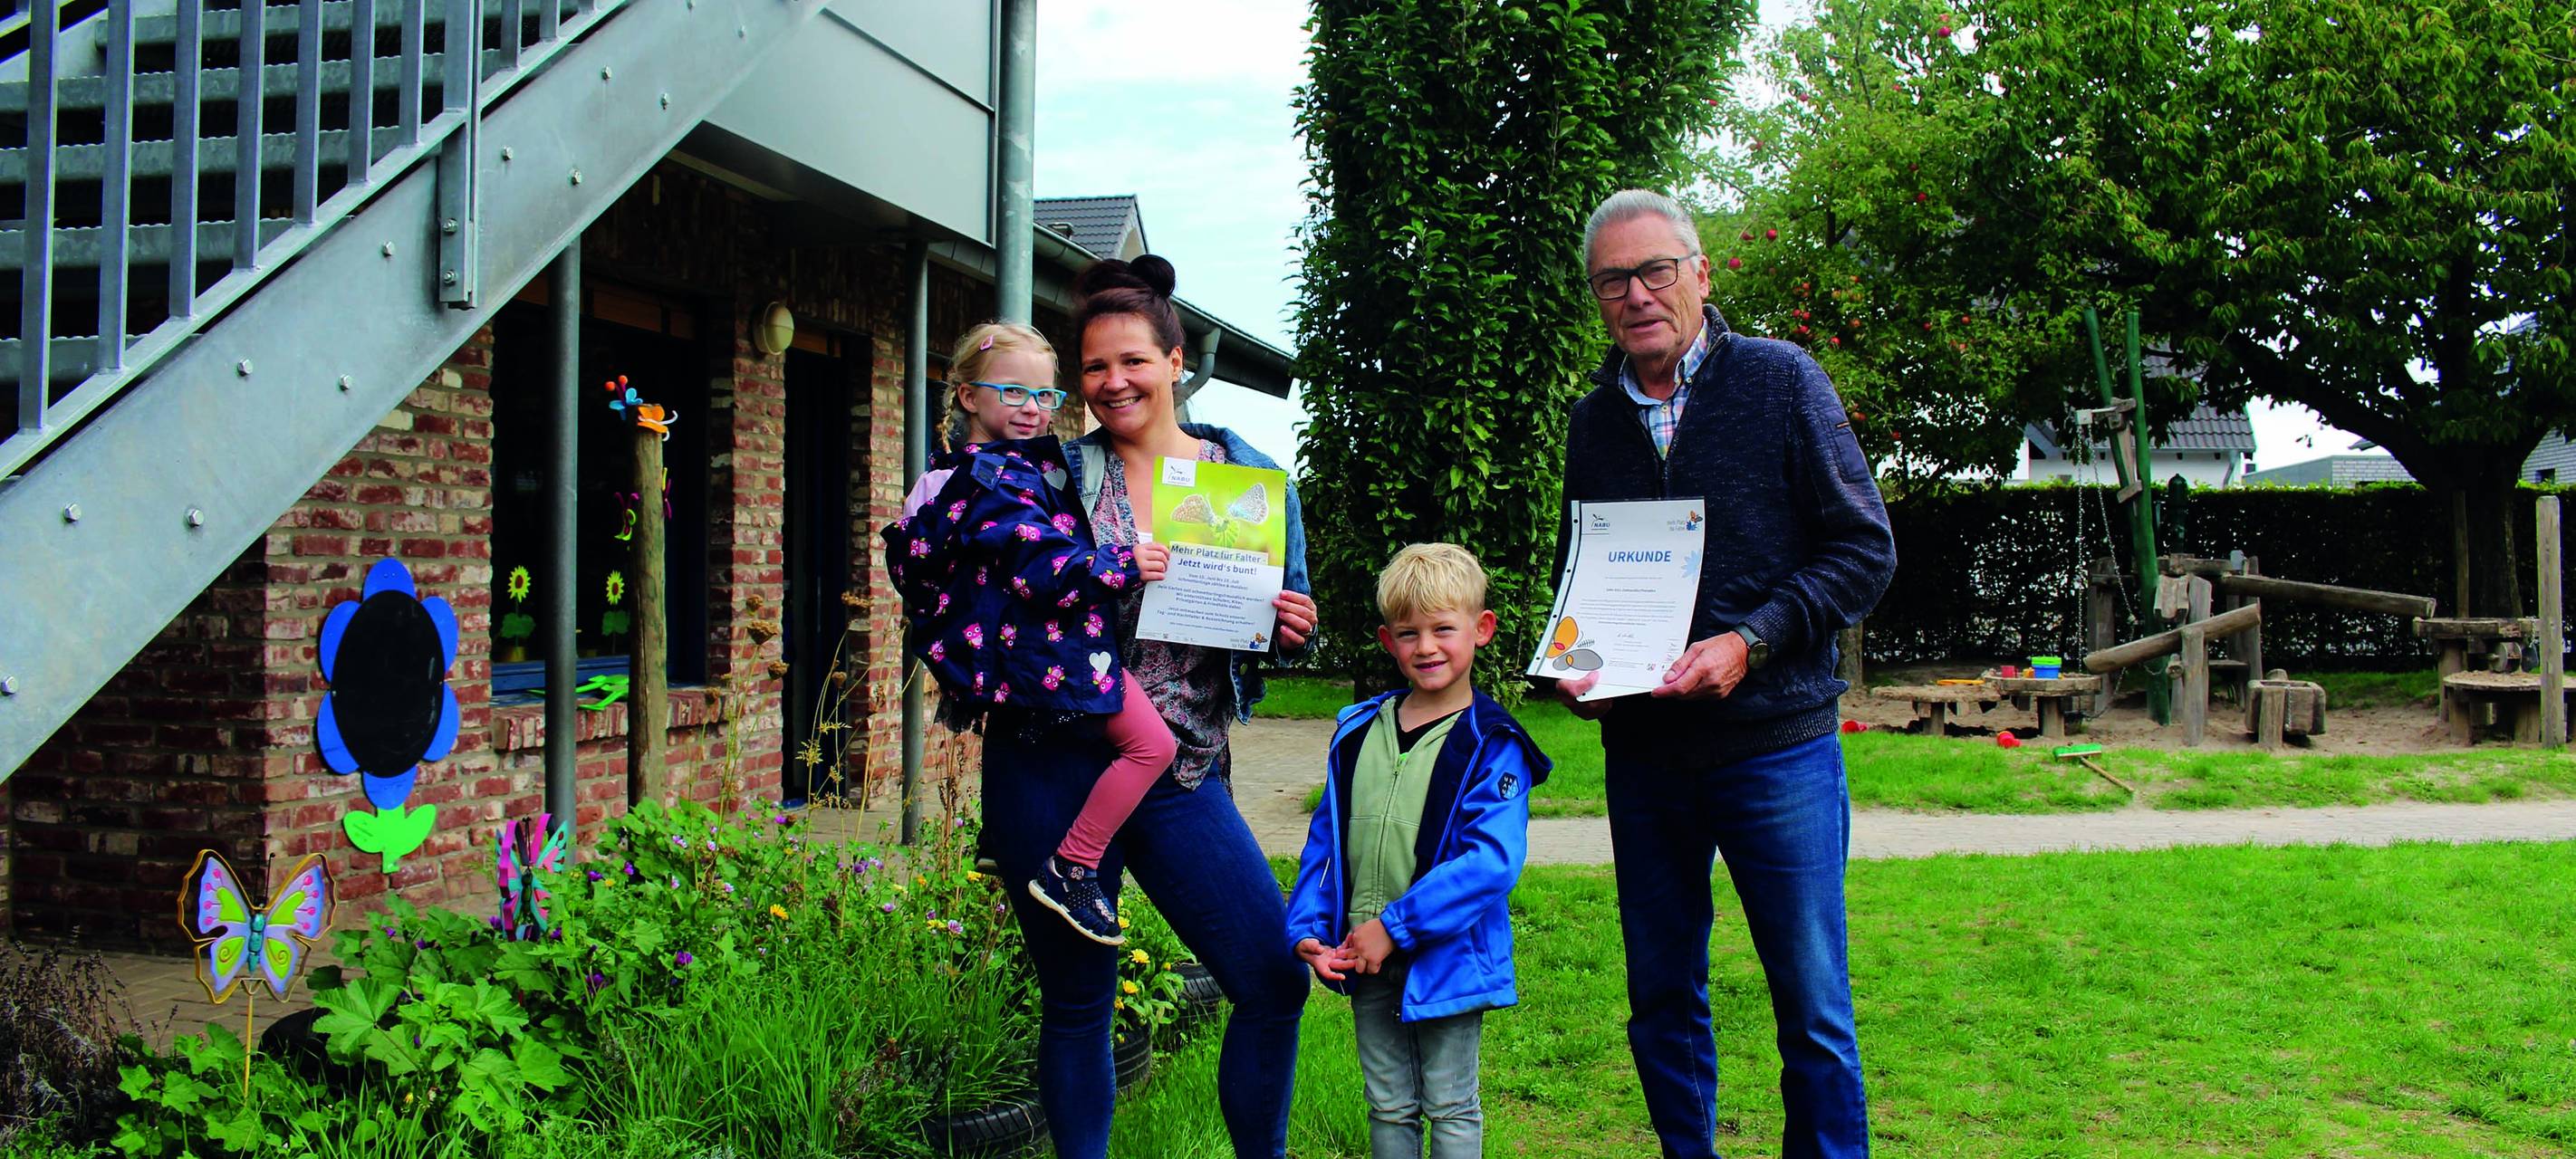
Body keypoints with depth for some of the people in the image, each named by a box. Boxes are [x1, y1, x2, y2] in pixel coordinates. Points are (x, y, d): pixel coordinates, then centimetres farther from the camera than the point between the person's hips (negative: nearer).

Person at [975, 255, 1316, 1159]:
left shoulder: (1251, 476, 7)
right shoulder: (1056, 472, 3)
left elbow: (1278, 630, 13)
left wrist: (1295, 634, -10)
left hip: (1181, 773, 1)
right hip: (1055, 762, -1)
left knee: (1276, 982, -4)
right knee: (1076, 1000, 8)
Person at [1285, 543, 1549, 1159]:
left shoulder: (1491, 745, -11)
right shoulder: (1358, 732, 6)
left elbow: (1492, 858, -21)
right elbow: (1325, 838, 10)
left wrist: (1396, 927, -22)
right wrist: (1307, 928, -2)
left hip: (1446, 957, -5)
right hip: (1364, 956, 5)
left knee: (1451, 1108, 9)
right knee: (1388, 1107, 16)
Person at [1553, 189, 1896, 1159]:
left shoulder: (1780, 380, -4)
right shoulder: (1594, 420, 8)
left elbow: (1865, 549, -6)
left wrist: (1750, 641, -17)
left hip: (1775, 743, -4)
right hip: (1641, 749, 4)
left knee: (1812, 1006, 4)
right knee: (1661, 998, 13)